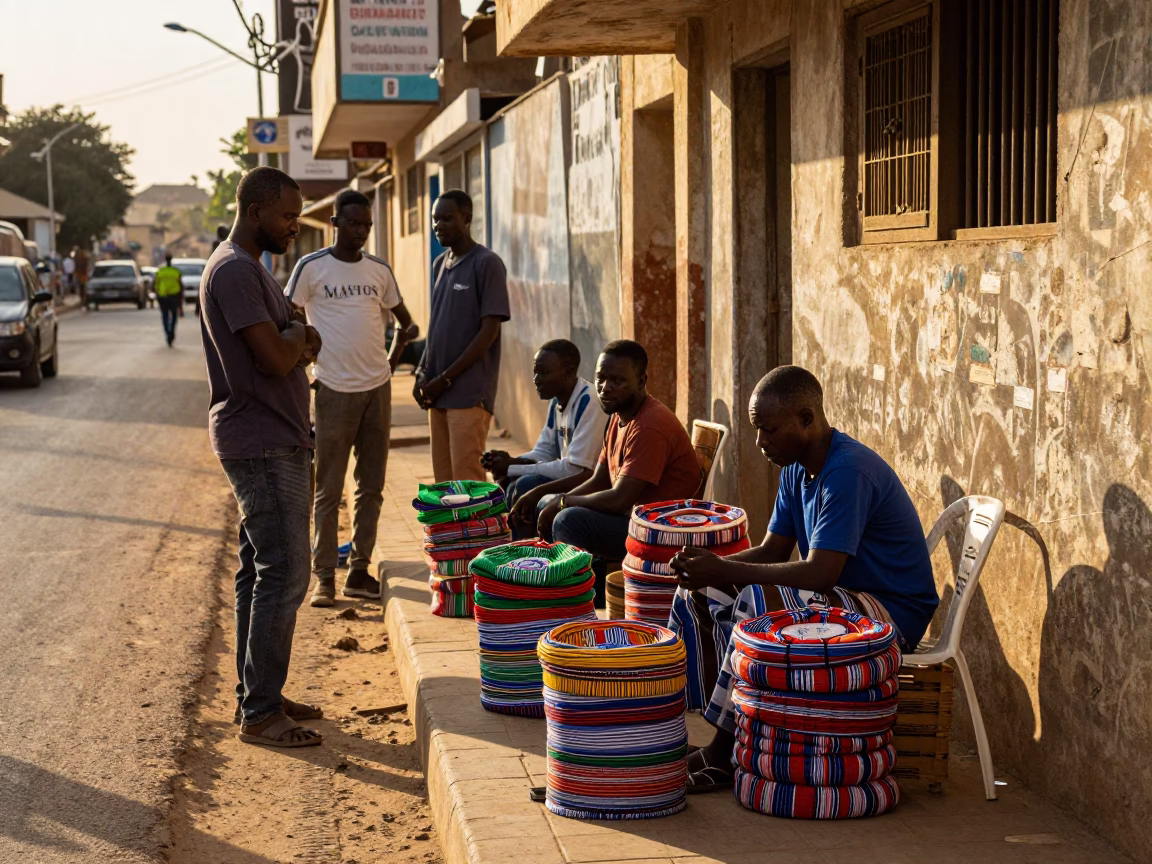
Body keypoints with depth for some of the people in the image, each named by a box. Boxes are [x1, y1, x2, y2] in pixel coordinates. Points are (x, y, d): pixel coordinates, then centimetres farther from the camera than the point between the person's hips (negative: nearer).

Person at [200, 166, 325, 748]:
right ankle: (259, 713, -5)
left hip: (275, 441, 11)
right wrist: (298, 337, -3)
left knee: (260, 571, 14)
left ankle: (256, 695, 21)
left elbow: (283, 348, 22)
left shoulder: (248, 268, 17)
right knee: (284, 573, -10)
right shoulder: (235, 270, -17)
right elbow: (275, 358, -24)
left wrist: (297, 341, 0)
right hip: (261, 444, -11)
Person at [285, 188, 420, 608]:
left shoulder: (379, 270, 9)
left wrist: (394, 355, 6)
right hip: (334, 390, -4)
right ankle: (324, 576, 6)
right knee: (328, 490, 0)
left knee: (372, 487, 8)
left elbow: (404, 319, 21)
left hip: (377, 388, 4)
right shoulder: (311, 267, -3)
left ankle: (359, 571, 16)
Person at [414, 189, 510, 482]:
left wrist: (446, 378, -13)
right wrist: (422, 373, 7)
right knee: (444, 479, 9)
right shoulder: (440, 264, 15)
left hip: (470, 392, -7)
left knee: (467, 479, -9)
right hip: (439, 391, 7)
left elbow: (489, 331, -13)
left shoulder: (487, 263, -8)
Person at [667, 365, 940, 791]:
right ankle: (721, 741, -2)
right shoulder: (797, 469, 5)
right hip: (839, 596, 10)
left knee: (758, 603, -32)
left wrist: (723, 569, -26)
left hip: (892, 611, -10)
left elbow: (819, 573, -30)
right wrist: (708, 567, -12)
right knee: (698, 594, 1)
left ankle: (726, 754, -20)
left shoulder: (849, 471, -25)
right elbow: (772, 552, 7)